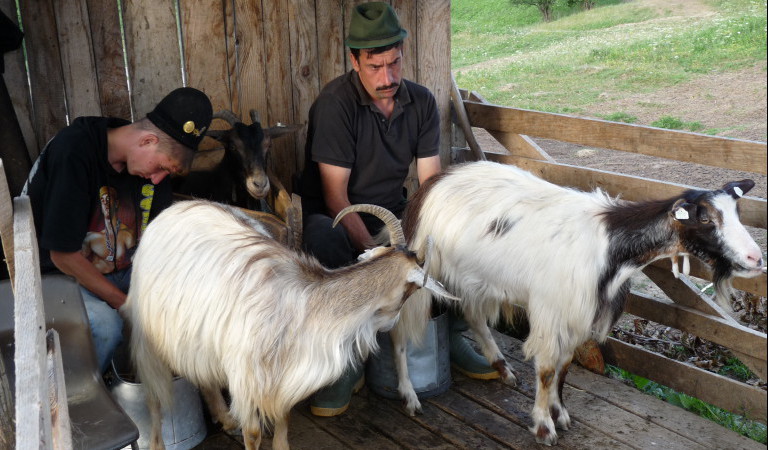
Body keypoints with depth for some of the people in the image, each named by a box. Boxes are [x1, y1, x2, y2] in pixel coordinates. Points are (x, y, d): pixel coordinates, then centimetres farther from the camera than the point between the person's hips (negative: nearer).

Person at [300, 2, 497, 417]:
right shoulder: (335, 103, -17)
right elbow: (335, 196, -21)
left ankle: (451, 333, 4)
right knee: (319, 238, -38)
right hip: (338, 221, -4)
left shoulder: (421, 101, -1)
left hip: (393, 216, 5)